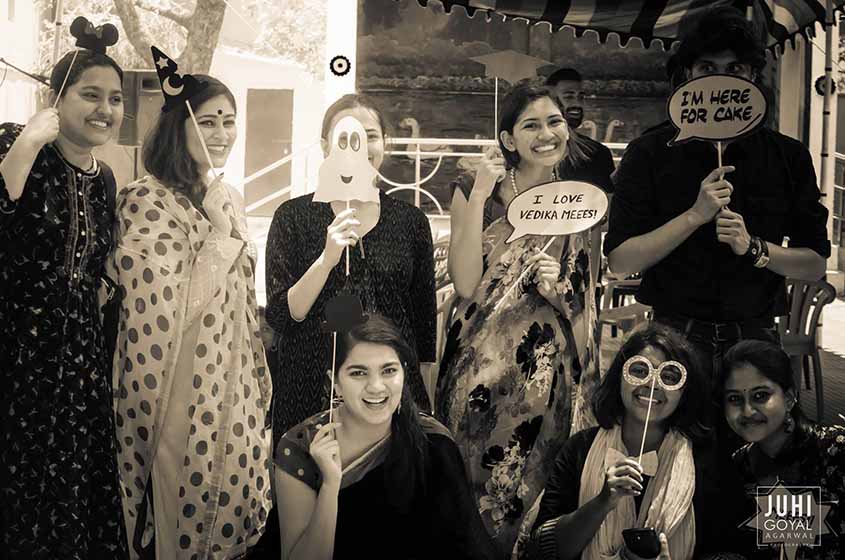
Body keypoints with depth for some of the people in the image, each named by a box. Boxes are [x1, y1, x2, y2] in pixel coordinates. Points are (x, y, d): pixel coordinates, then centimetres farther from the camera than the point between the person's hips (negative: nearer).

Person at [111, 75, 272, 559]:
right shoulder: (148, 201, -14)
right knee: (185, 516, 5)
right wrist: (220, 232, -19)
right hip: (185, 394, -7)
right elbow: (176, 311, -21)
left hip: (236, 385, 7)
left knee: (237, 508, 14)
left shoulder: (229, 198, 10)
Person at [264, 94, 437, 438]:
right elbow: (279, 317, -8)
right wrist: (327, 259, -22)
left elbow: (425, 321, 10)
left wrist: (426, 404, 8)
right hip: (310, 394, -1)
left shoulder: (411, 222, 5)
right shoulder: (294, 216, -1)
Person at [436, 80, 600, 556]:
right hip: (482, 365, -2)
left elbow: (585, 305, 13)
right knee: (475, 481, 7)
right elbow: (466, 285, -15)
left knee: (534, 485, 9)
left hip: (547, 370, 2)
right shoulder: (474, 191, -3)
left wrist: (559, 292, -10)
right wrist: (479, 197, -18)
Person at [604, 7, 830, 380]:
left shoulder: (789, 157, 4)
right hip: (676, 338, -1)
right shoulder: (649, 153, -2)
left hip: (754, 339, 2)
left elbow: (815, 266, 5)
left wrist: (754, 248, -14)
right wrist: (695, 215, -17)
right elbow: (619, 261, -8)